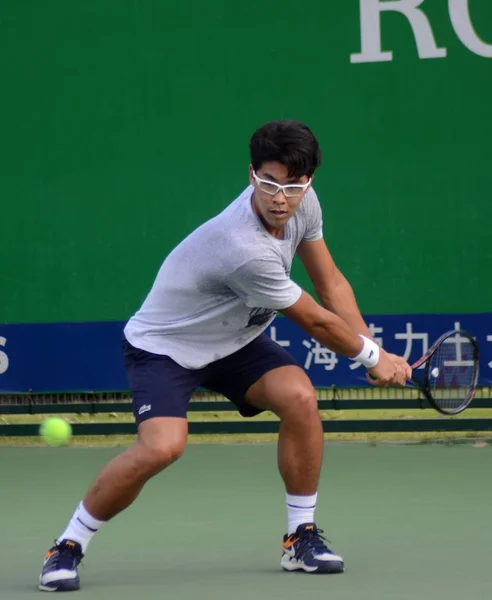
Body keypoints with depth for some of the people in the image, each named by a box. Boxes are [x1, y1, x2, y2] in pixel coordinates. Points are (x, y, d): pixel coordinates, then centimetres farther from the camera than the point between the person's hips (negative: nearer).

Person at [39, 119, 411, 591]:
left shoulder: (303, 202, -12)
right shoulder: (246, 250, -36)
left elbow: (330, 284, 3)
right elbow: (316, 322, -21)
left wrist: (374, 350, -4)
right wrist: (374, 357, -5)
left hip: (234, 337, 7)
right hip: (164, 345, -7)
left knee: (298, 396, -18)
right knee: (163, 445, -28)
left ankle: (301, 537, -1)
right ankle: (68, 547, -7)